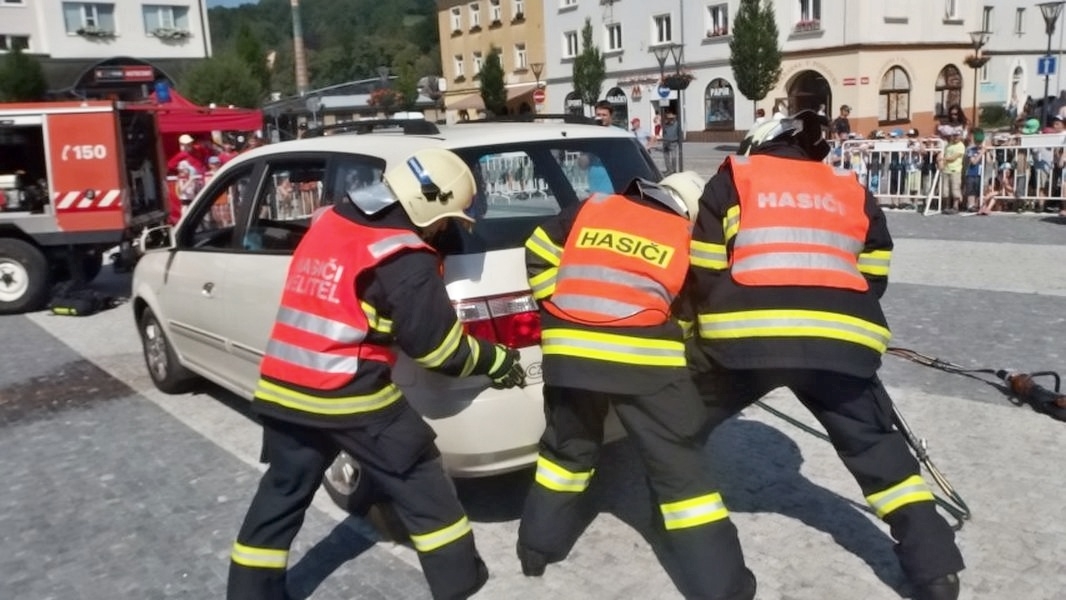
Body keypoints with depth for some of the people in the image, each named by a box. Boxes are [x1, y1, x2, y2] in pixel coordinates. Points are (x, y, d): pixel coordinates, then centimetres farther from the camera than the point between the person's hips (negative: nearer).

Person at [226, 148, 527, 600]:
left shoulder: (328, 223, 10)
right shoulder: (403, 258, -13)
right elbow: (437, 346, -8)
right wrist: (497, 362, 6)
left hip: (283, 389, 7)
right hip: (351, 397, -6)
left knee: (282, 493, 20)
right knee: (420, 484, 10)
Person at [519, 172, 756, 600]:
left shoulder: (591, 209, 15)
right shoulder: (686, 239, 10)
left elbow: (538, 254, 18)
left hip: (569, 350, 3)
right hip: (642, 356, -3)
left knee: (568, 447, 26)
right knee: (677, 466, 7)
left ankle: (538, 547, 37)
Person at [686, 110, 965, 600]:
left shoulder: (732, 179, 17)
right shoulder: (854, 194, 25)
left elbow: (704, 272, 13)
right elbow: (872, 278, 25)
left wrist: (710, 326, 26)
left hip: (744, 333, -2)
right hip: (838, 339, 3)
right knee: (874, 442, 19)